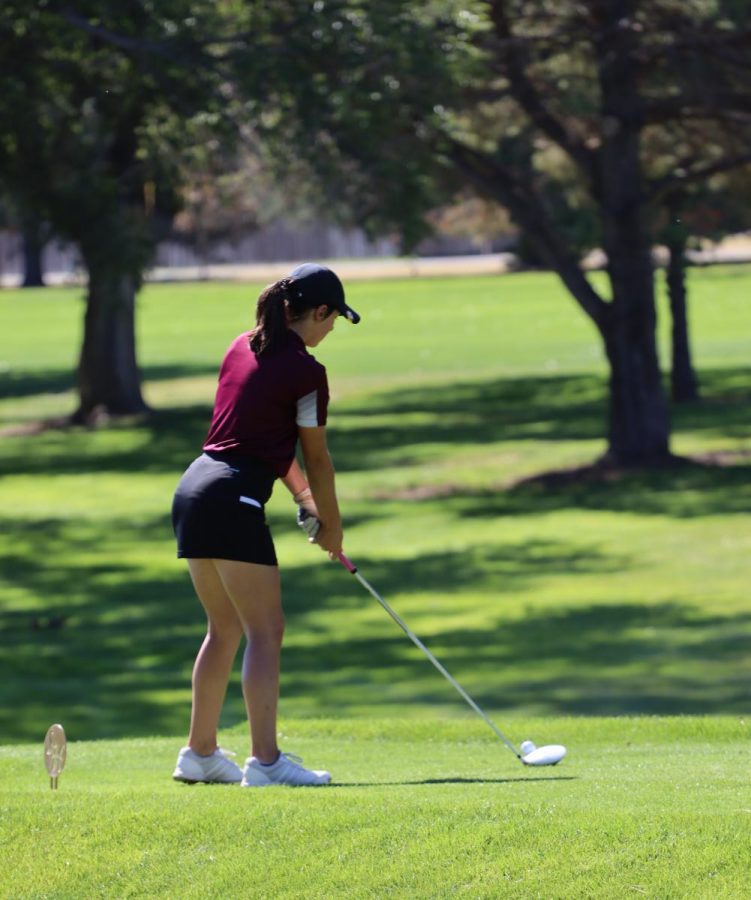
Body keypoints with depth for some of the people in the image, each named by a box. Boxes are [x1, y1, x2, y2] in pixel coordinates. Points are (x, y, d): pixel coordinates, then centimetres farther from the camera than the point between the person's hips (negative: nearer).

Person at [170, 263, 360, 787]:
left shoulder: (243, 348, 15)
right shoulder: (304, 371, -9)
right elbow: (316, 457, 0)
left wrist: (303, 495, 22)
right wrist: (331, 525, 13)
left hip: (194, 490, 9)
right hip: (234, 501, -9)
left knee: (225, 628, 18)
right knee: (266, 629, -6)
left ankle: (200, 753, 23)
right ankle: (265, 760, -12)